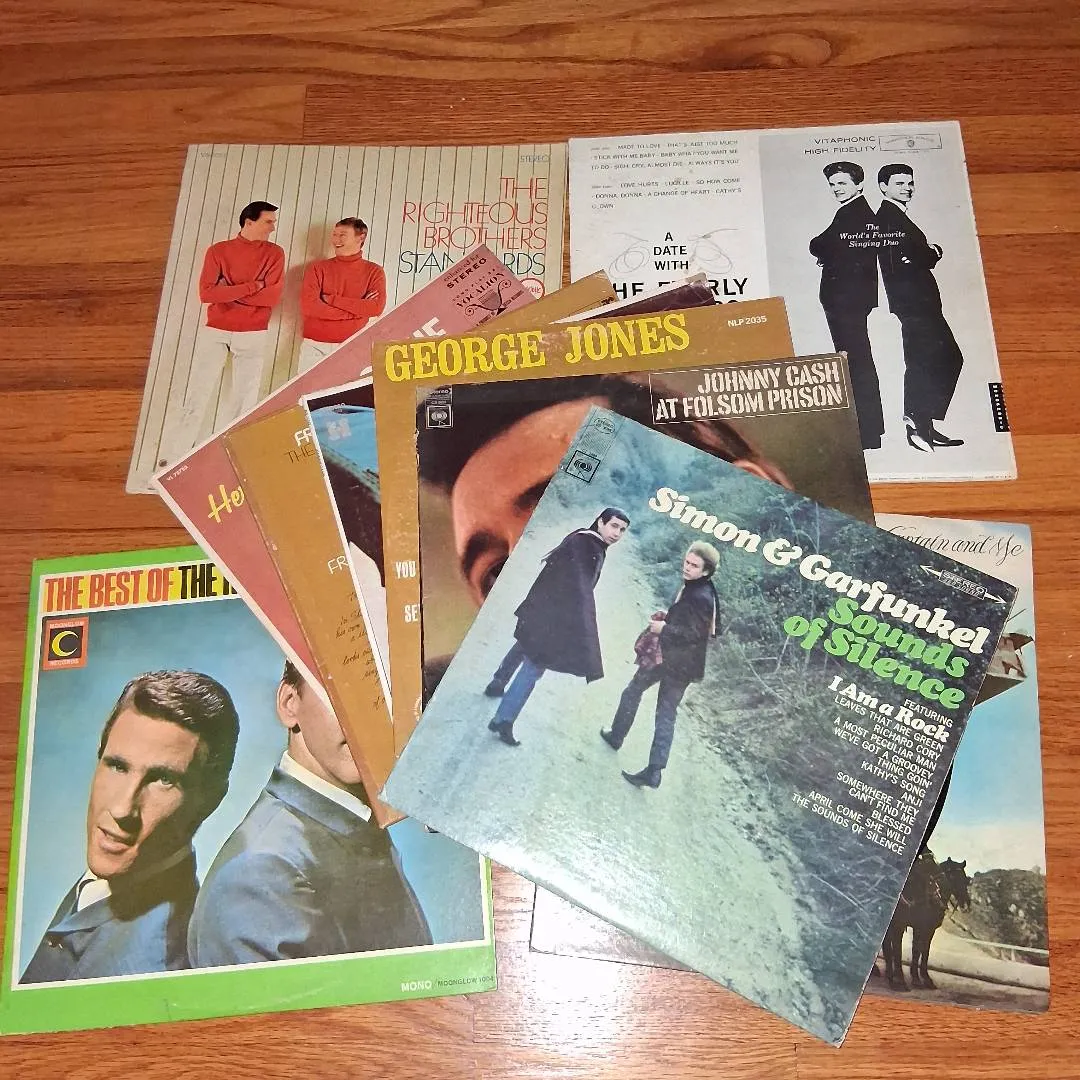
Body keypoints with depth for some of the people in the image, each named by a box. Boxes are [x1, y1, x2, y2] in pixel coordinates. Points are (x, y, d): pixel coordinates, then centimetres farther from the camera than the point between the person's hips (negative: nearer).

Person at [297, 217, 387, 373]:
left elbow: (376, 308, -9)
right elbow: (308, 307, -8)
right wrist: (358, 309, -8)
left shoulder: (374, 271, 7)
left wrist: (331, 299, -9)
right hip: (315, 346, 1)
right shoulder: (318, 268, 7)